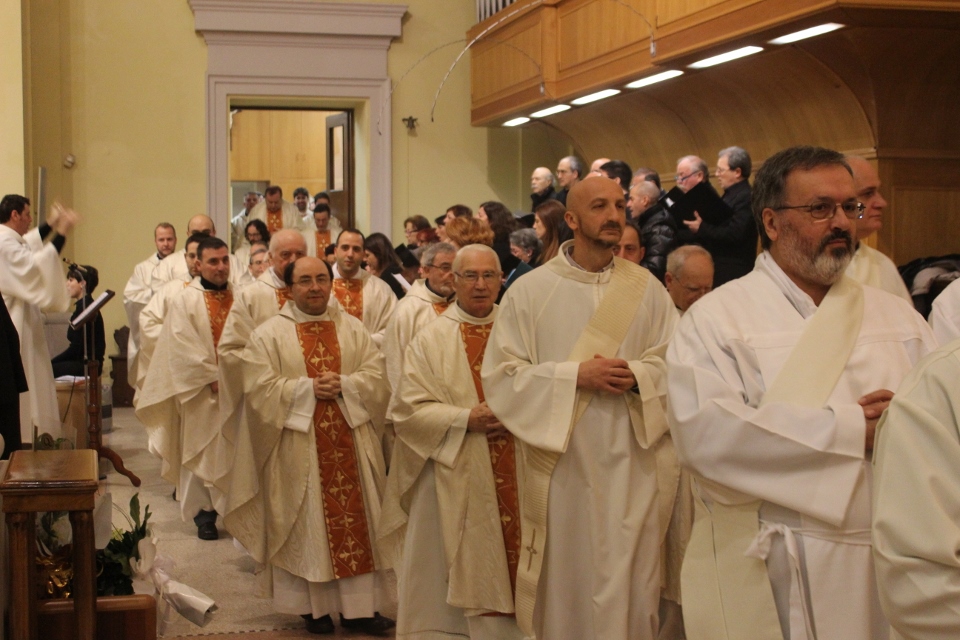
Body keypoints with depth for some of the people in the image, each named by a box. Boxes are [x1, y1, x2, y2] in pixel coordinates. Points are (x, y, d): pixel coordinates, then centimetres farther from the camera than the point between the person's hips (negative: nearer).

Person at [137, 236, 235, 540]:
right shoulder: (185, 300, -3)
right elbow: (183, 346, -11)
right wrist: (213, 377, -16)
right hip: (202, 393, -3)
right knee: (201, 452, 3)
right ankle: (204, 514, 13)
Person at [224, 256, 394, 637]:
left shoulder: (352, 328, 8)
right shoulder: (268, 334, 0)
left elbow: (376, 375, 2)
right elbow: (260, 388, -9)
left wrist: (343, 384, -15)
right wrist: (308, 388, -16)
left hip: (350, 442, 3)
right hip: (299, 445, -2)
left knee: (355, 519, 4)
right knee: (307, 524, 3)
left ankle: (358, 607, 12)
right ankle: (314, 606, 14)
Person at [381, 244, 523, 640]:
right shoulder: (431, 340, 0)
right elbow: (410, 410, -7)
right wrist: (466, 418, -18)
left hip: (514, 476, 2)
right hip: (454, 477, -2)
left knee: (512, 555, 6)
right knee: (460, 571, 2)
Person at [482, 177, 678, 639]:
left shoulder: (648, 289, 5)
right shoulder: (530, 291, -1)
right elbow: (501, 376, -6)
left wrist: (637, 376, -15)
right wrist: (575, 375, -15)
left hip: (630, 466, 2)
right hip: (560, 465, -1)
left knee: (629, 584, 4)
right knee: (564, 580, 6)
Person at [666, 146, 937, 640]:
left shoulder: (896, 316, 11)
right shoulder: (717, 317, -5)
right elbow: (704, 432, -21)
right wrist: (851, 429, -15)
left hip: (891, 562, 5)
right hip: (771, 573, -4)